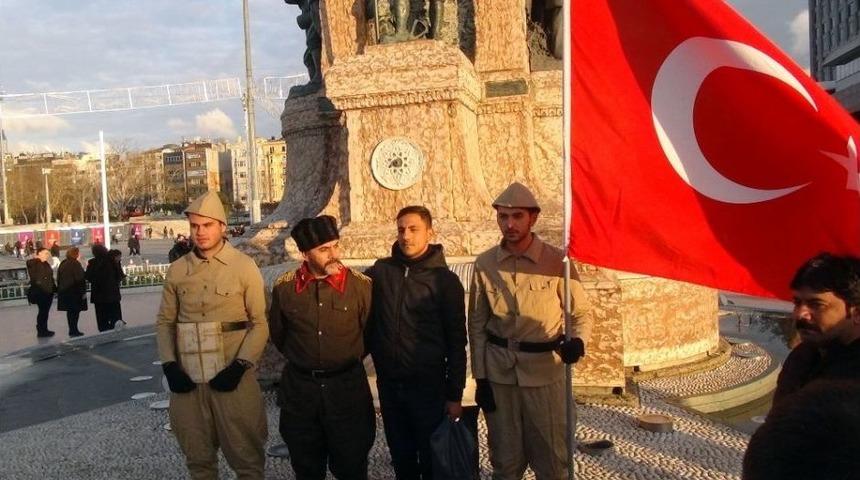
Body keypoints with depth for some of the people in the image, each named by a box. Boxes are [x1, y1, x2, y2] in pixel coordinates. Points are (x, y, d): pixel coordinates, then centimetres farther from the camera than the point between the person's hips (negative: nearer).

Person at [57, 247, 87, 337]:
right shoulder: (75, 264, -14)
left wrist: (60, 290, 18)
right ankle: (74, 330, -2)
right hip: (75, 291, -8)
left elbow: (58, 278, 13)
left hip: (64, 291, 8)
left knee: (70, 311, 13)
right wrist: (83, 291, -13)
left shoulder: (62, 264, 10)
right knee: (75, 311, -2)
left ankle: (72, 330, 18)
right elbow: (80, 279, -17)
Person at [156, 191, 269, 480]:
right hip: (187, 378, 3)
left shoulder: (244, 266, -4)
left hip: (232, 378, -3)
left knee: (246, 455, 6)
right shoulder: (177, 270, 6)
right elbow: (165, 321, 10)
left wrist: (239, 367, -14)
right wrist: (169, 365, -3)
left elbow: (260, 323, -5)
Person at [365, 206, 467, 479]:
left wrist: (455, 394, -6)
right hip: (388, 385, 3)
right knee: (401, 457, 16)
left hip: (429, 387, -2)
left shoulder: (445, 280, -6)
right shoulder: (380, 272, 1)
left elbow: (456, 342, -5)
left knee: (432, 457, 9)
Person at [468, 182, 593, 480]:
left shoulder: (557, 262, -8)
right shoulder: (484, 264, 0)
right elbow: (477, 324, 5)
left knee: (552, 455, 7)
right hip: (498, 372, 2)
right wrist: (480, 378, 3)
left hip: (545, 371, -2)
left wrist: (578, 341, -21)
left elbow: (581, 312, 1)